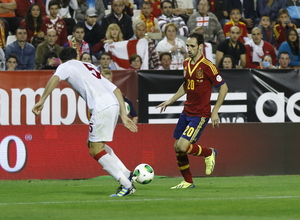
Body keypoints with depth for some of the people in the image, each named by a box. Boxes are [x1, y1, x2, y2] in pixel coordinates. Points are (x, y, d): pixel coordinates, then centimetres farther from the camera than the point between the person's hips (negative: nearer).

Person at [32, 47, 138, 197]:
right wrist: (124, 116, 23)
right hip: (114, 104, 8)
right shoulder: (90, 67, 32)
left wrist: (41, 101, -12)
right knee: (94, 144, 22)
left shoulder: (66, 66, 14)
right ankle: (127, 175, 17)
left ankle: (126, 185, -4)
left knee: (96, 151, -1)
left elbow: (55, 78, -11)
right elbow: (116, 90, 25)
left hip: (101, 108, -8)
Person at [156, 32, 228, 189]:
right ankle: (188, 182, 21)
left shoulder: (207, 66, -16)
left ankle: (209, 153, 11)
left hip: (200, 114, -8)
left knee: (183, 146, -17)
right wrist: (171, 101, 19)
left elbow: (223, 87, -12)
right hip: (186, 111, 8)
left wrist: (215, 111, -14)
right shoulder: (186, 63, 7)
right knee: (177, 148, 7)